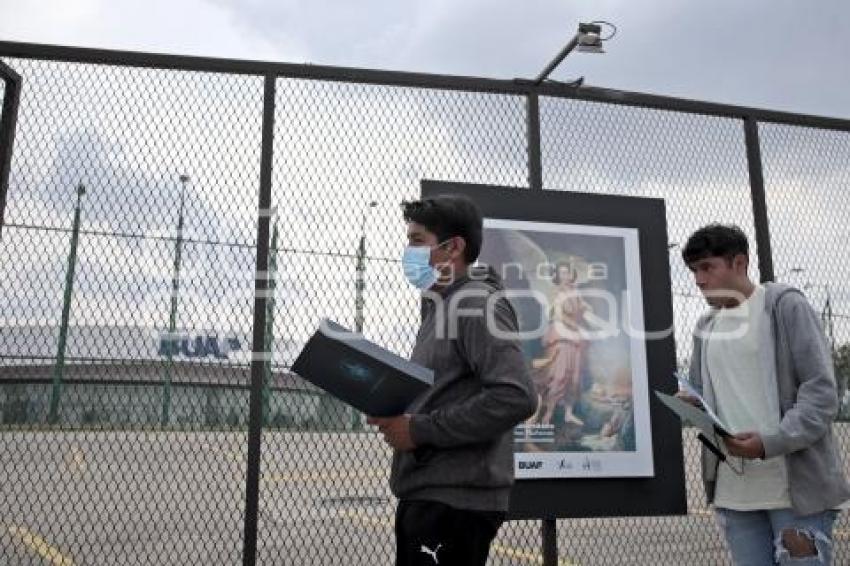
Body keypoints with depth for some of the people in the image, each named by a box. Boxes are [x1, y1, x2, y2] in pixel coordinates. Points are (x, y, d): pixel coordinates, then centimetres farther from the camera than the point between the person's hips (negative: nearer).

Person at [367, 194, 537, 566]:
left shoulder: (477, 304, -12)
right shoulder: (440, 306, 17)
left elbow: (516, 397, -24)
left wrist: (419, 429, -19)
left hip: (454, 500, -9)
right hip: (428, 494, 9)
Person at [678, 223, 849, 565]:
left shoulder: (784, 305, -2)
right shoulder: (705, 326, 16)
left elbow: (821, 390, -9)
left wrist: (770, 443, -21)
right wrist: (689, 404, -1)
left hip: (796, 486, -5)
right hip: (732, 489, 5)